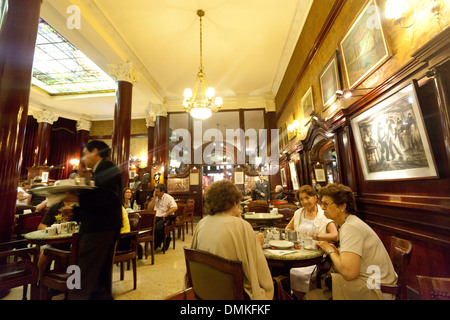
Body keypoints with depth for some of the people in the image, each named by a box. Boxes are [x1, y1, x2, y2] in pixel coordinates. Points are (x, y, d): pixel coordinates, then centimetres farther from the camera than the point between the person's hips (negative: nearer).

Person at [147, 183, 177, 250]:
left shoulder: (168, 198, -7)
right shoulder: (155, 198, 14)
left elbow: (175, 208, -19)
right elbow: (149, 208, 7)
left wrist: (165, 215, -19)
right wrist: (154, 198, -1)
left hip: (164, 218, -6)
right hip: (156, 217, 6)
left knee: (157, 228, -31)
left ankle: (166, 240, 0)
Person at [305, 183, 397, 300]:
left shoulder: (351, 227, -22)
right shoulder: (349, 222, 8)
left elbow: (349, 272, -30)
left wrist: (330, 250, -15)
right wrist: (336, 250, -2)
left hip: (375, 291, -9)